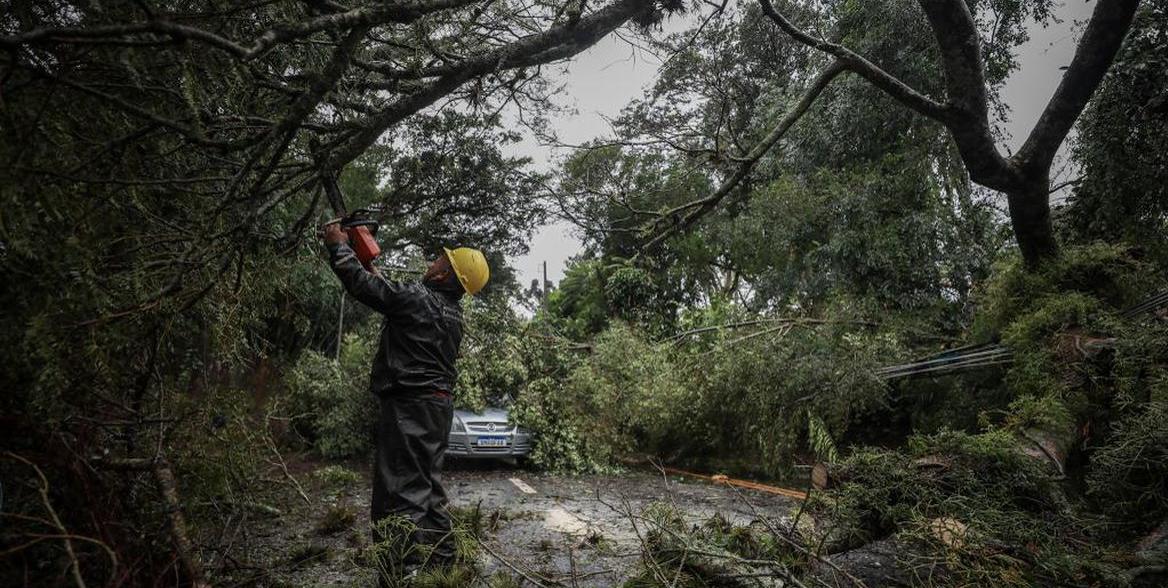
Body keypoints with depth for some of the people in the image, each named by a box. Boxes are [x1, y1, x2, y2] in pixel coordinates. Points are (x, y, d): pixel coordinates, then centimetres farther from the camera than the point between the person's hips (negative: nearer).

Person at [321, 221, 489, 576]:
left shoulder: (418, 298, -14)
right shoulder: (452, 311, 11)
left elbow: (362, 285, -7)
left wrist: (339, 245, 8)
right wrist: (374, 268, 32)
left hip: (410, 406, -9)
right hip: (439, 403, 9)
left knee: (401, 492, -8)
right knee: (428, 486, 18)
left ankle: (404, 571, -9)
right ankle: (441, 560, 26)